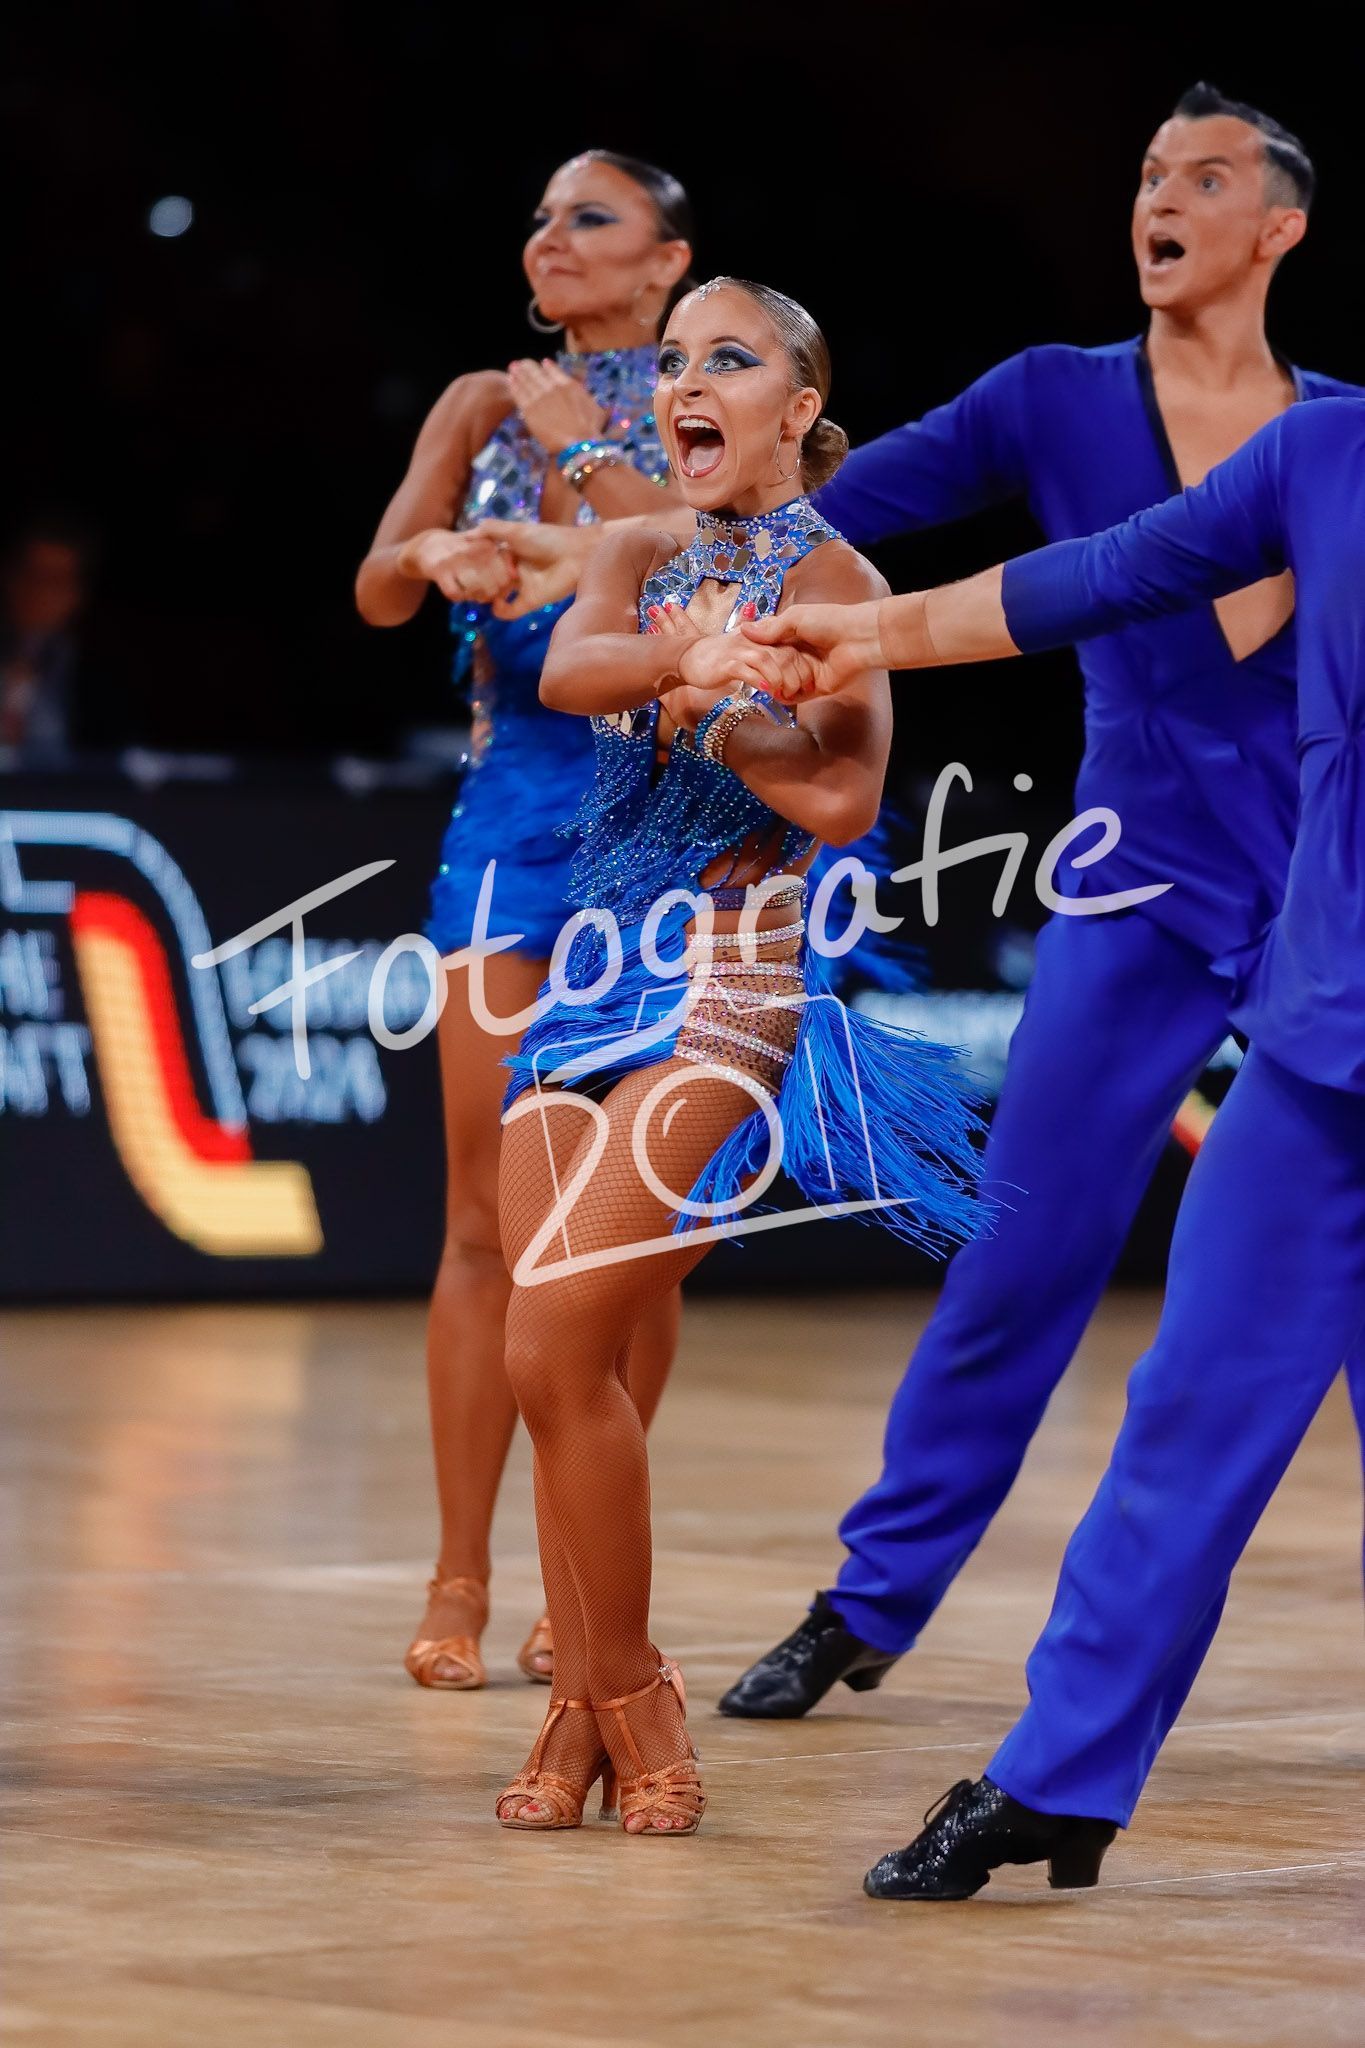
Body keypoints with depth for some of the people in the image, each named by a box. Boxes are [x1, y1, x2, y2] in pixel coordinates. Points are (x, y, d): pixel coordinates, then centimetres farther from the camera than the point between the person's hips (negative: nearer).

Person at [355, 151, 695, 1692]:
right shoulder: (486, 404, 9)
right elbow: (378, 591, -2)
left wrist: (582, 445, -11)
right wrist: (439, 553, -23)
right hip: (515, 799, 1)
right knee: (489, 1217, -2)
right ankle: (459, 1587, 1)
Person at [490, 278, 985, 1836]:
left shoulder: (831, 577, -4)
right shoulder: (642, 557, 14)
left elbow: (840, 797, -17)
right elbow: (566, 671, -8)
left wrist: (690, 692, -8)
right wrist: (682, 661, -27)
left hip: (726, 995, -6)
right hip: (593, 980, 6)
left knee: (553, 1344, -14)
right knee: (556, 1360, 2)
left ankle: (630, 1696, 0)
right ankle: (585, 1711, 12)